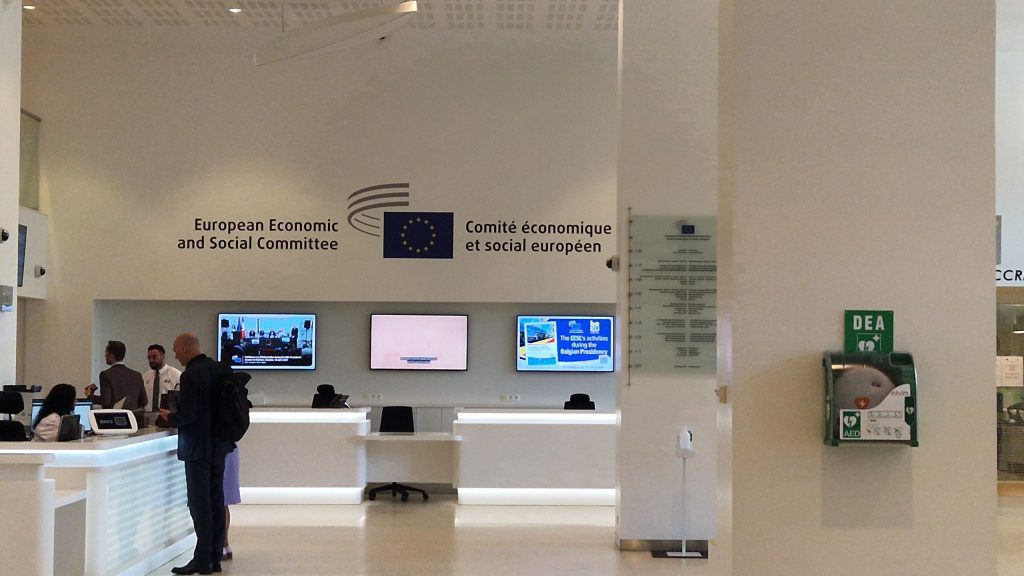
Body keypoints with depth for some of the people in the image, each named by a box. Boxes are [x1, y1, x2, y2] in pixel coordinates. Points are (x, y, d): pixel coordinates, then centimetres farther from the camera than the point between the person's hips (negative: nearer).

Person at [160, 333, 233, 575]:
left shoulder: (191, 375, -18)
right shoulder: (222, 370, 7)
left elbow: (187, 415, -22)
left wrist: (169, 418, -2)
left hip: (198, 447, -8)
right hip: (219, 444, 8)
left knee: (200, 503, -4)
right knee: (216, 501, 11)